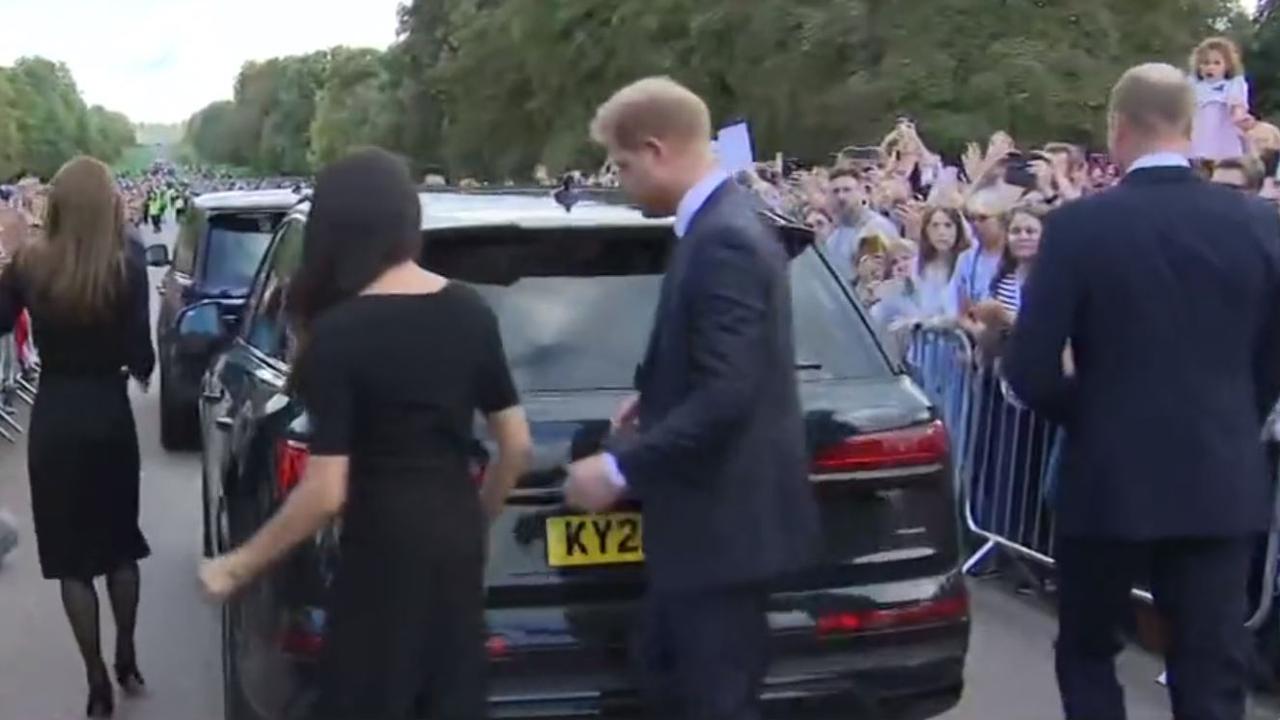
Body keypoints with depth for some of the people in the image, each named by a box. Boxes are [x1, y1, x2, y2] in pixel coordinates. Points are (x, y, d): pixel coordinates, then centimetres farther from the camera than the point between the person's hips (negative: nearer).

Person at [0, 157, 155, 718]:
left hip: (53, 420, 0)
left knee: (71, 554, 7)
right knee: (120, 542, 20)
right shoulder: (127, 271, -12)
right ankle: (126, 661, 31)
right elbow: (140, 359, -12)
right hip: (110, 416, 0)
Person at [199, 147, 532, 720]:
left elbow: (326, 493, -19)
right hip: (457, 539, 6)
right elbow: (517, 447, 5)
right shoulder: (472, 312, 0)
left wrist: (238, 566, -7)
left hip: (384, 549, -6)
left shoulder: (336, 334, -17)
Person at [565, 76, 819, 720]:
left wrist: (619, 469, -23)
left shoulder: (724, 242, -23)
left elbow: (726, 395, -28)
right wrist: (654, 398, 14)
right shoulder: (718, 226, 8)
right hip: (706, 513, 10)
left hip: (723, 520, -10)